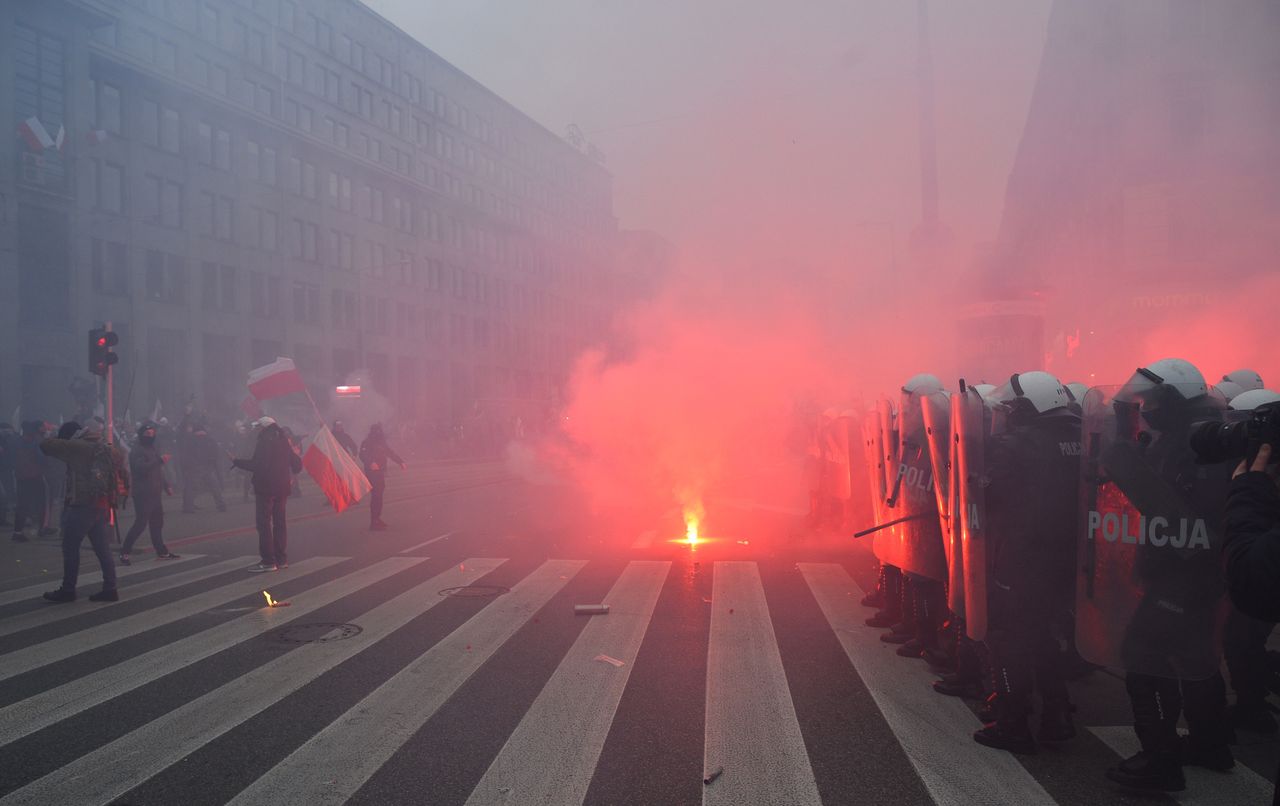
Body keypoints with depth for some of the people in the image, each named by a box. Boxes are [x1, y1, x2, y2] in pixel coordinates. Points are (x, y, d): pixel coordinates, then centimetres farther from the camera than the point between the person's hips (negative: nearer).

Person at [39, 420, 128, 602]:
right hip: (102, 506, 7)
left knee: (70, 547, 3)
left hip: (83, 505, -7)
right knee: (102, 548, 9)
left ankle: (68, 590, 7)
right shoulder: (109, 451, 11)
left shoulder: (78, 447, -10)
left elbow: (46, 446, -8)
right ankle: (110, 589, 9)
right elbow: (124, 478, 17)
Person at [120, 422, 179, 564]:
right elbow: (141, 468, -26)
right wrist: (159, 460, -30)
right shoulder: (137, 451, -9)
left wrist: (166, 486, 22)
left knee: (157, 522, 11)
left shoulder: (154, 449, 18)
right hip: (143, 493, -9)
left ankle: (161, 551, 17)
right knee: (140, 523, -10)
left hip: (155, 493, 9)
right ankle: (124, 552, -4)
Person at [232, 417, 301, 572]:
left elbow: (256, 465, -21)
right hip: (282, 488, 8)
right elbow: (296, 463, 13)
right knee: (279, 522, 14)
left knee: (264, 523, -6)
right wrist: (290, 476, 32)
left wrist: (236, 462, -13)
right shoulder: (283, 441, 11)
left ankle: (268, 561, -10)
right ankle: (281, 558, 16)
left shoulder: (264, 442, -13)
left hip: (266, 488, -8)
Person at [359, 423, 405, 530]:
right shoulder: (367, 443, -8)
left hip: (380, 473, 8)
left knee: (379, 496, 13)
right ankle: (374, 522, -7)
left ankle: (377, 519, 23)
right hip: (372, 473, -8)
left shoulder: (382, 442, 16)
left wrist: (400, 461, 15)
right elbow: (363, 455, -21)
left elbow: (391, 453, 23)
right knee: (375, 496, -10)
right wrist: (370, 463, -39)